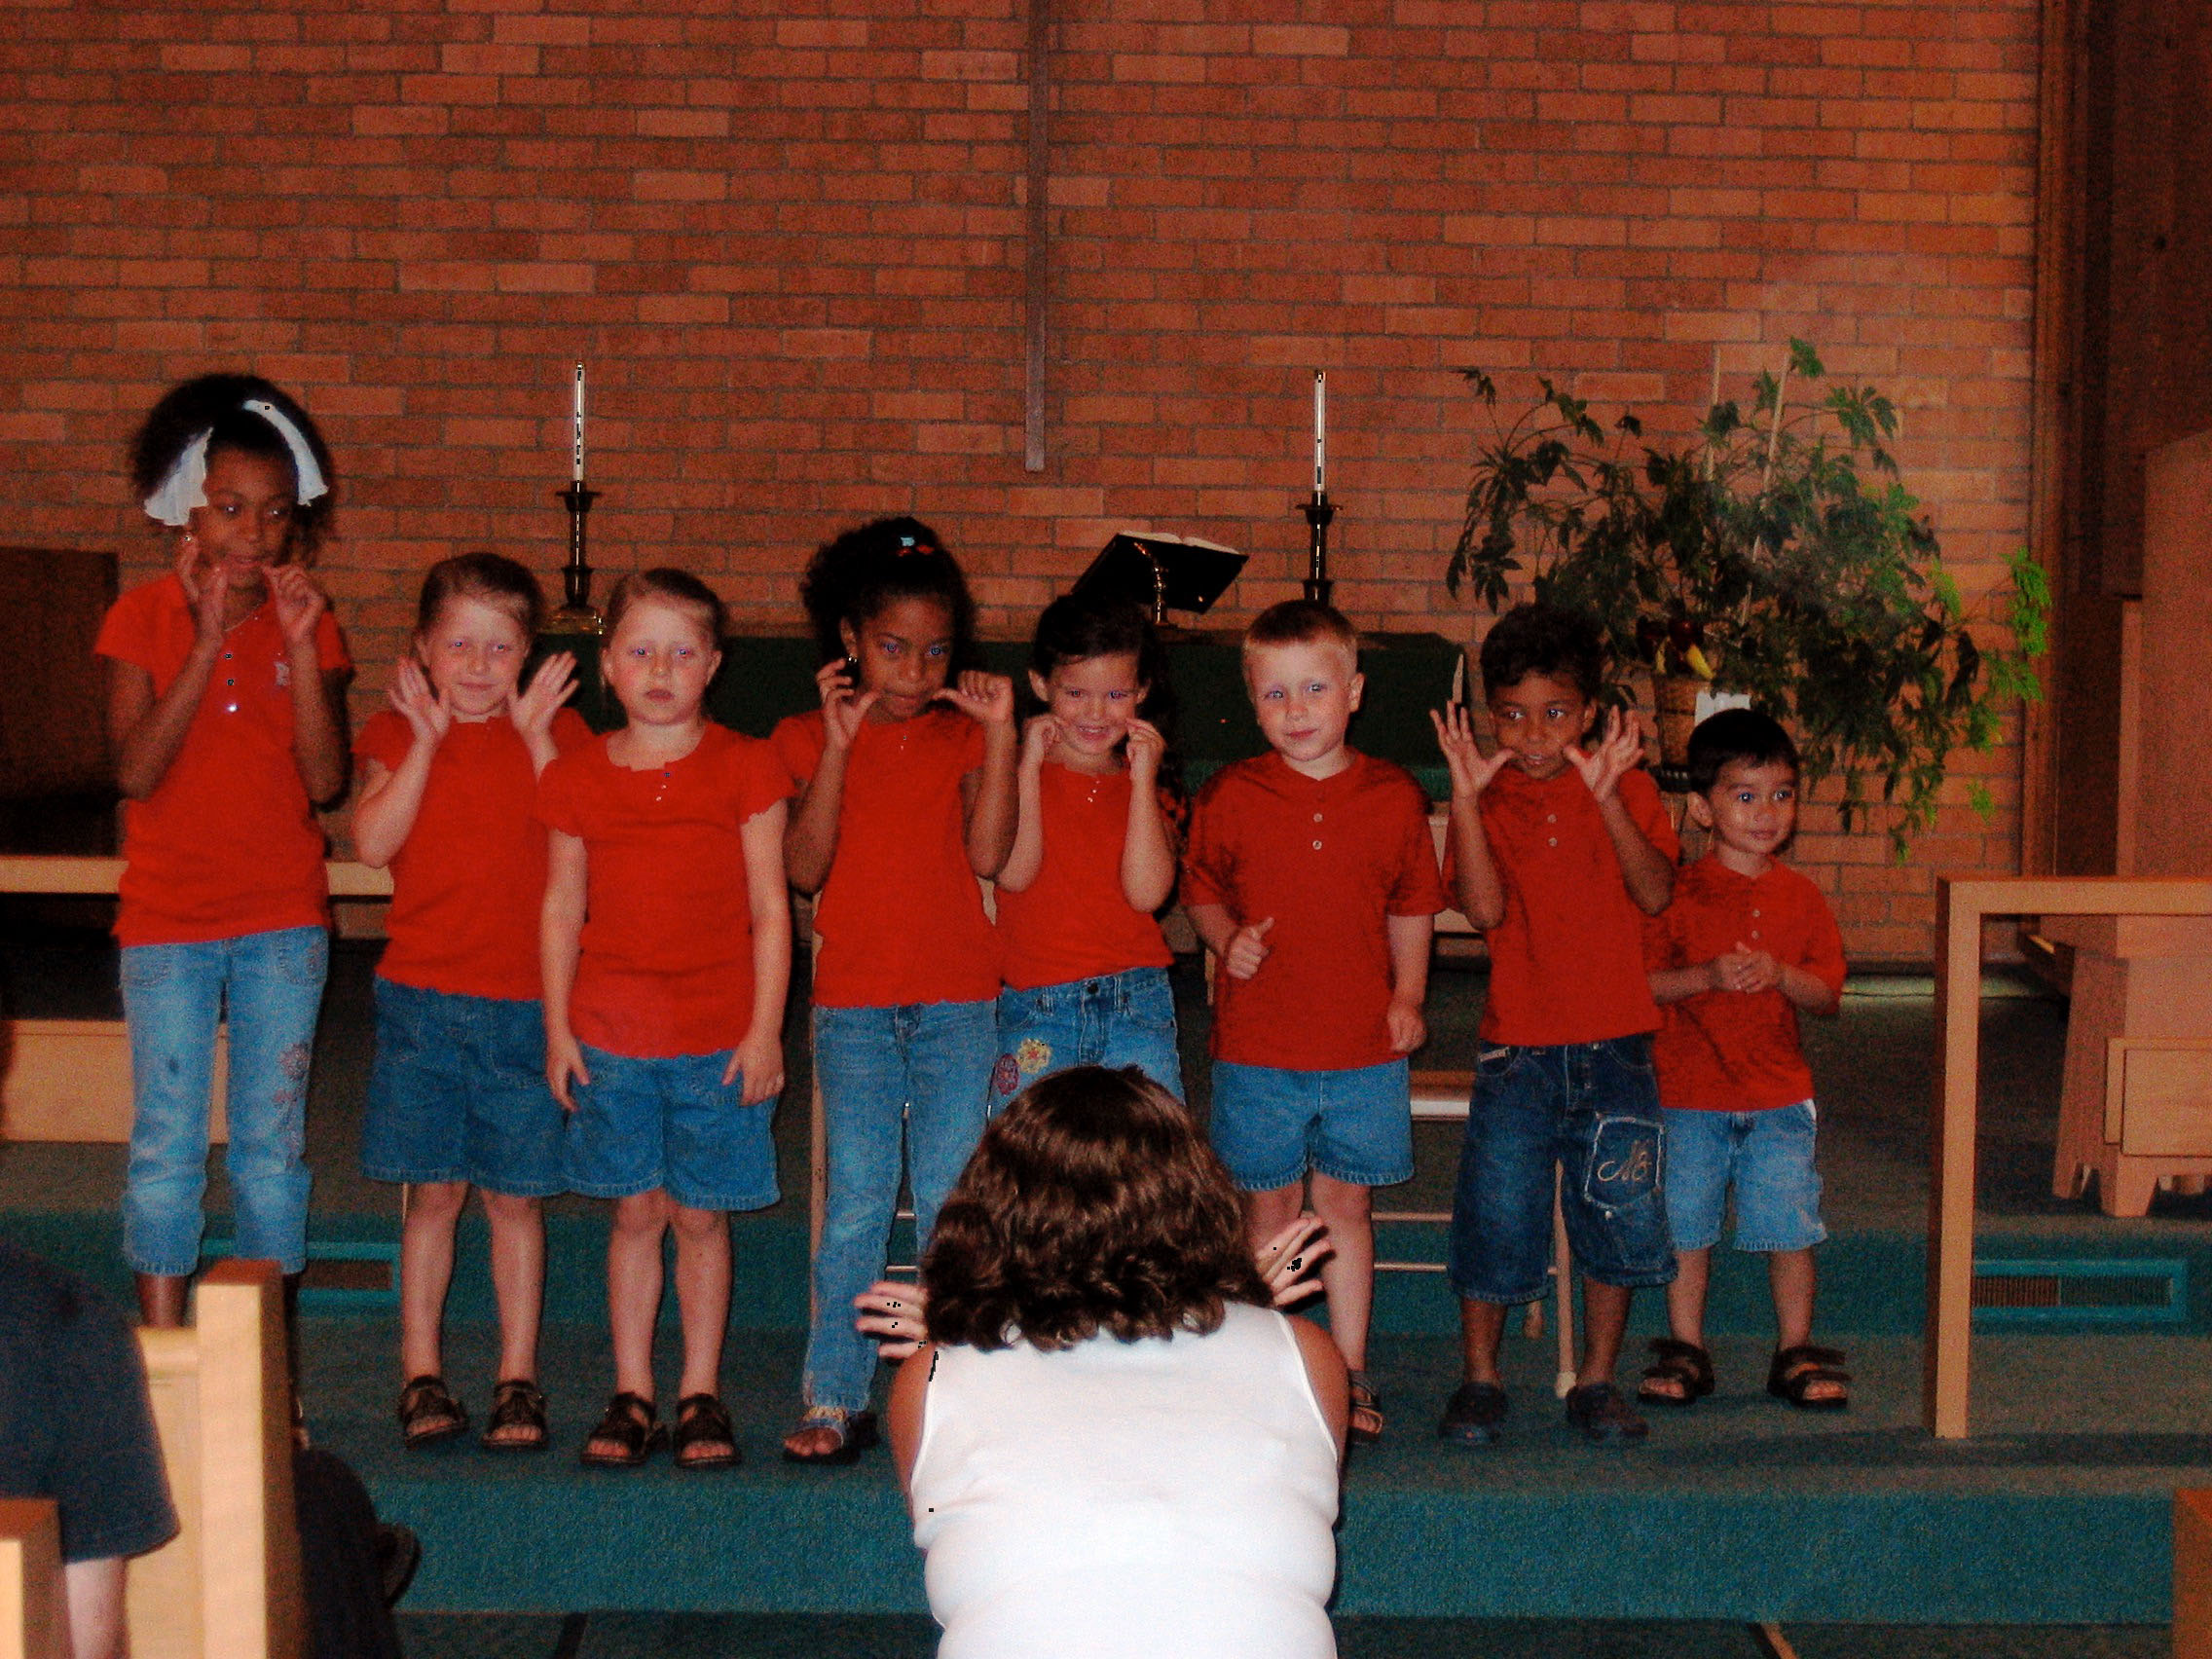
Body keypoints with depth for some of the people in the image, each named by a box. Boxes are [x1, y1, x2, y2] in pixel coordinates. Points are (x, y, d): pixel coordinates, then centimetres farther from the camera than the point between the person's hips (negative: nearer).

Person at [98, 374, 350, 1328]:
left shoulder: (308, 623, 1)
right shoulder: (143, 619, -2)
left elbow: (325, 781, -9)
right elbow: (135, 771, -15)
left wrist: (301, 648, -17)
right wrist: (207, 644, -20)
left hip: (282, 924, 1)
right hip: (166, 922, -1)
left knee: (272, 1145, 7)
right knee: (165, 1146, 2)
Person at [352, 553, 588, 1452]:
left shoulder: (556, 731, 5)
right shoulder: (397, 735, 5)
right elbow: (372, 843, -11)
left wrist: (537, 737, -15)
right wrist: (427, 740, -13)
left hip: (525, 1000, 0)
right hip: (423, 995, 0)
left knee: (515, 1194, 5)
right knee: (434, 1191, 3)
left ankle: (517, 1378, 14)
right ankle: (422, 1374, 14)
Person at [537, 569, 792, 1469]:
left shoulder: (745, 769, -1)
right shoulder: (577, 777, 5)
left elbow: (770, 909, -1)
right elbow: (560, 910, 9)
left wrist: (765, 1029, -5)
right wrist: (557, 1028, 4)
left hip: (719, 1037, -1)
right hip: (609, 1035, 1)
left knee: (700, 1215, 5)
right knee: (636, 1210, 6)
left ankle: (700, 1394, 16)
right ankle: (632, 1395, 16)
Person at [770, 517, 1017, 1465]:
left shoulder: (963, 734, 6)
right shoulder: (809, 738, 4)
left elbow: (987, 855, -7)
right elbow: (806, 869, -9)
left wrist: (1000, 736, -11)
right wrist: (837, 747, -15)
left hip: (958, 1001, 1)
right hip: (854, 1002, -1)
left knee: (951, 1200, 1)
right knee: (856, 1202, -2)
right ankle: (837, 1400, 6)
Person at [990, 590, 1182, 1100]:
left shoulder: (1146, 787, 10)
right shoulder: (1015, 775, 6)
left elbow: (1147, 892, -7)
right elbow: (1013, 873, -12)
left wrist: (1143, 780, -6)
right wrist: (1029, 765, -8)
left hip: (1137, 1004, 1)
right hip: (1035, 1007, -1)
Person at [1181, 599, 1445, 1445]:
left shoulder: (1394, 798, 0)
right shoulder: (1229, 797, -3)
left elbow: (1412, 907, 11)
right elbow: (1200, 892, 8)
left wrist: (1407, 997, 1)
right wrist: (1227, 938, -11)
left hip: (1364, 1043, 1)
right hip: (1257, 1046, -1)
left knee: (1345, 1202, 7)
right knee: (1270, 1203, 8)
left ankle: (1349, 1375, 17)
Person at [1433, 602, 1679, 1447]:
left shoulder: (1627, 789, 2)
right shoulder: (1487, 801, 2)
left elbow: (1655, 893, -13)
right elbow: (1484, 908, -13)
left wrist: (1606, 796, -24)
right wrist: (1465, 796, -20)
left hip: (1615, 1045, 1)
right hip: (1517, 1045, -1)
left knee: (1619, 1216, 4)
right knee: (1495, 1215, 1)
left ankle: (1596, 1379, 20)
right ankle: (1480, 1380, 17)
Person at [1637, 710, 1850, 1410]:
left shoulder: (1800, 898, 6)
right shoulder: (1676, 894, -3)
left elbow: (1829, 995, 4)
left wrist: (1779, 974, -14)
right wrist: (1706, 976, -19)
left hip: (1779, 1097, 2)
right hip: (1689, 1094, -2)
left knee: (1790, 1227, 3)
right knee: (1685, 1226, 5)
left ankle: (1795, 1353, 16)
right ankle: (1686, 1352, 18)